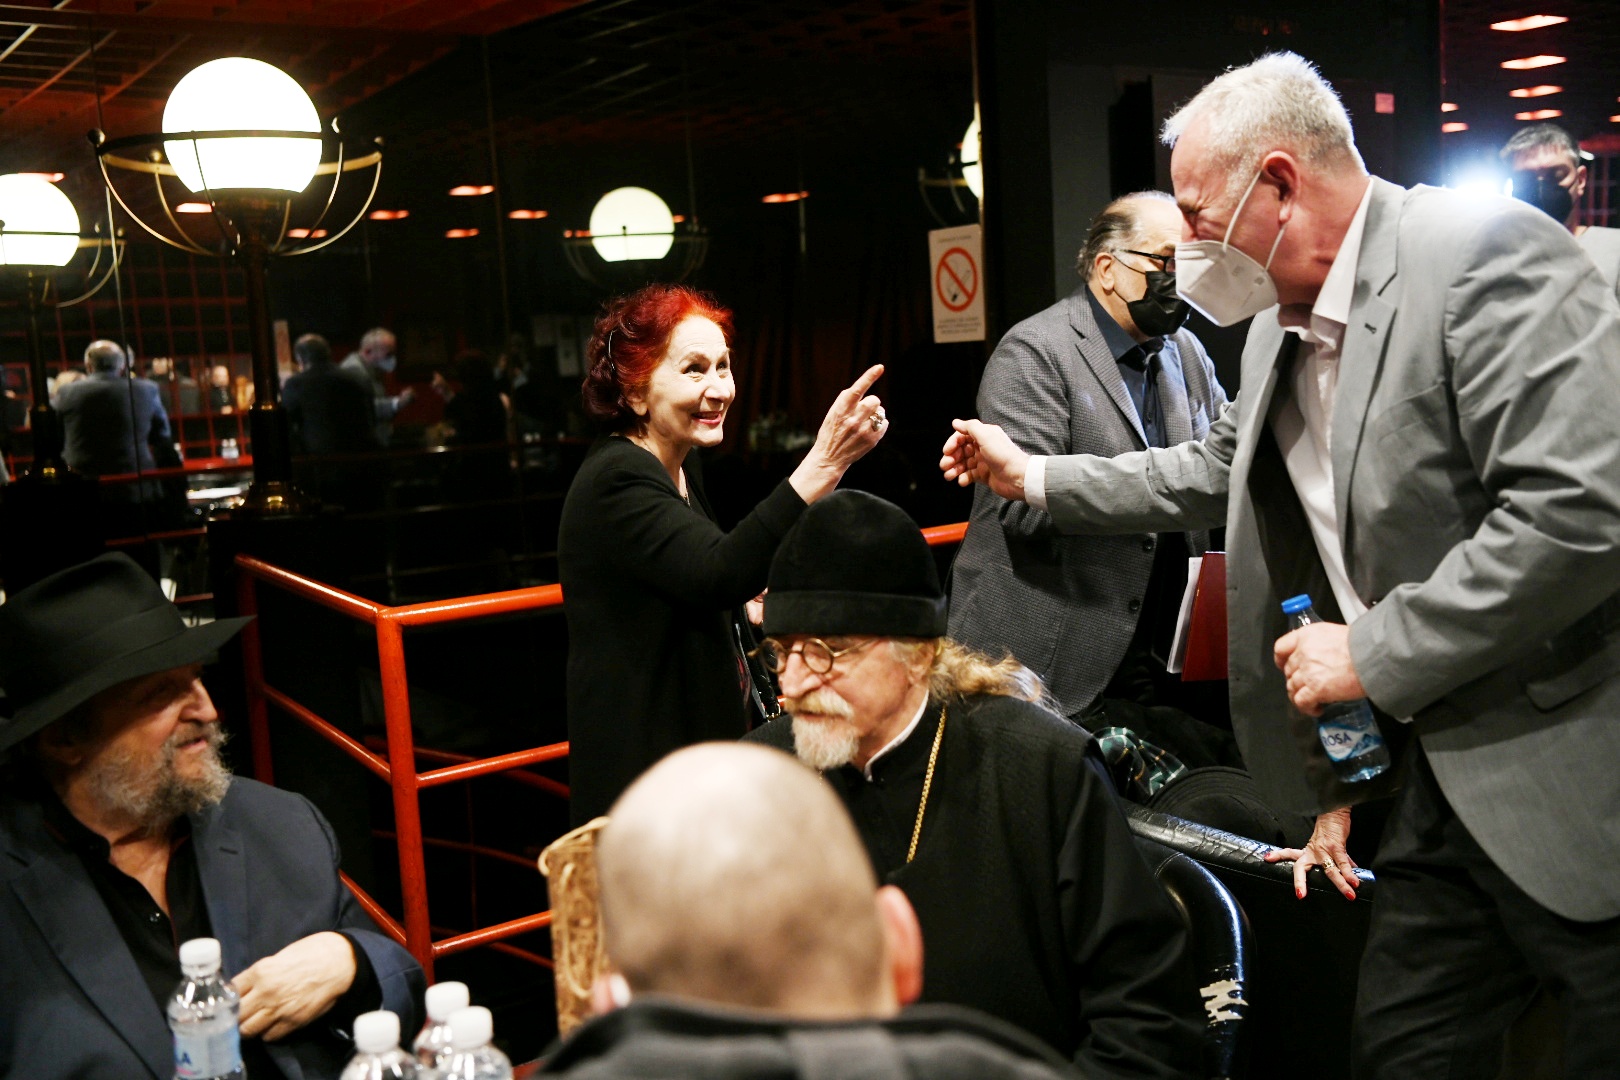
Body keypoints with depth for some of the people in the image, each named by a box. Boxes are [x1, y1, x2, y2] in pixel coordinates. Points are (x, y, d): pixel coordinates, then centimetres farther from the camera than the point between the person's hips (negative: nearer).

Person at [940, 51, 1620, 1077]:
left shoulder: (1486, 253, -19)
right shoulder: (1283, 323, 8)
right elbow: (1213, 473, 25)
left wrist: (1374, 655, -21)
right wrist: (1033, 475, 25)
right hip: (1445, 768, 8)